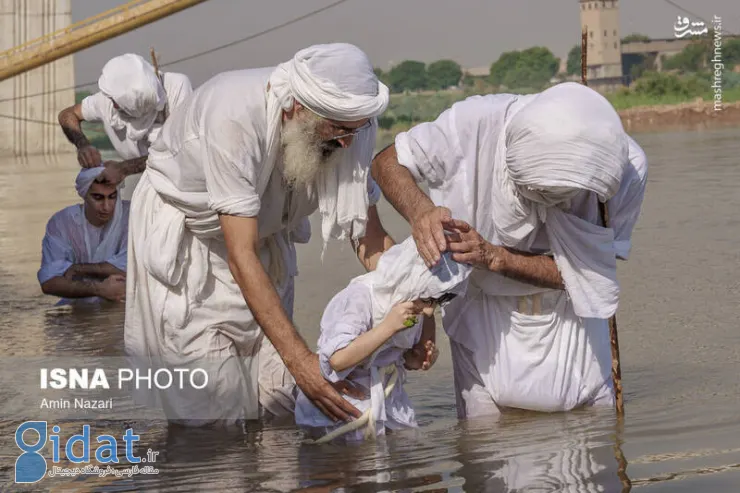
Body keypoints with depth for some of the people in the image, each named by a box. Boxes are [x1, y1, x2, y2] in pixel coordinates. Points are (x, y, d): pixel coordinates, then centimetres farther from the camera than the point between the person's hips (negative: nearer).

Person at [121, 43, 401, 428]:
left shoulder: (352, 124, -22)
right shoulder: (234, 118, -40)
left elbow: (368, 232, -13)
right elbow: (241, 255, -41)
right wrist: (300, 359, -46)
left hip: (260, 228, 5)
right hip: (181, 231, -5)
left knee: (275, 397, -2)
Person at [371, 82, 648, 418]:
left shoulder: (628, 167, -25)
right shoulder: (477, 123, -29)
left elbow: (582, 271, -18)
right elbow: (387, 163, -14)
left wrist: (495, 257, -31)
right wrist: (420, 211, -35)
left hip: (567, 313, 1)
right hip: (485, 312, -1)